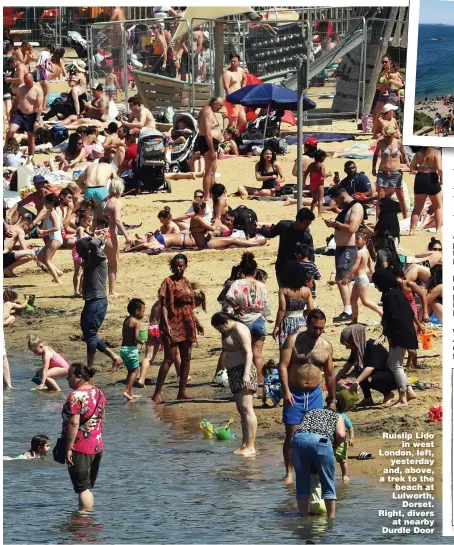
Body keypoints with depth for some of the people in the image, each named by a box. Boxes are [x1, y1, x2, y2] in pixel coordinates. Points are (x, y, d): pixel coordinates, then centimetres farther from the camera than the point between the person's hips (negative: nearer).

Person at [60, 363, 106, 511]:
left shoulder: (76, 396, -18)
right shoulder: (99, 393, 8)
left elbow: (74, 423, -23)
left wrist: (68, 448, -20)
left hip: (80, 449, -8)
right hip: (97, 447, 8)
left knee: (82, 488, -4)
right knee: (88, 487, 16)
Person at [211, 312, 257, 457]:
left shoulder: (239, 330, -11)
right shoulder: (229, 332, 19)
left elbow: (248, 352, -19)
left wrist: (246, 374, -26)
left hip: (242, 371, -11)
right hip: (234, 373, 11)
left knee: (246, 409, -14)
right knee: (242, 410, 10)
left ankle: (250, 447, -18)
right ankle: (244, 444, 12)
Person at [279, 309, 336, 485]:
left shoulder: (326, 346, 5)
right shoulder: (293, 341, -6)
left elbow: (329, 375, 12)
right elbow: (283, 366, -11)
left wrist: (332, 401, 13)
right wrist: (286, 391, -22)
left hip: (315, 394, 3)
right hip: (294, 394, -3)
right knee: (291, 434, -5)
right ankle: (289, 472, 2)